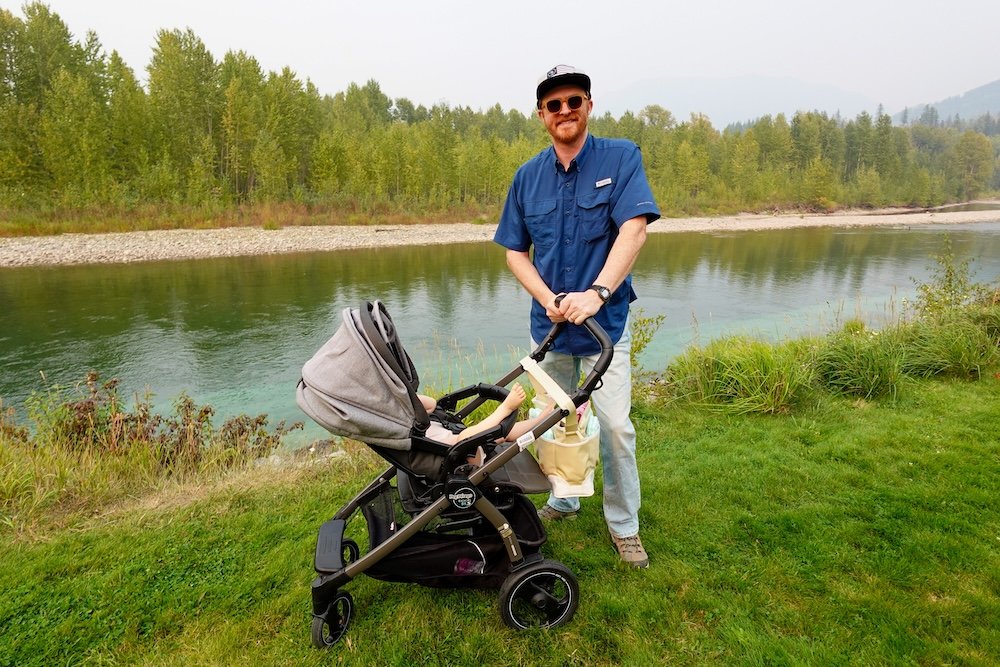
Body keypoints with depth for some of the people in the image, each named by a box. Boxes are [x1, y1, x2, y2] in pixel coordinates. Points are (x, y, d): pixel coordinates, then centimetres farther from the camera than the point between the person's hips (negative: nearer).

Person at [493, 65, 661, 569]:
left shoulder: (621, 158, -6)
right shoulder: (528, 176, 4)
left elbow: (633, 229, -19)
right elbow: (515, 250, 4)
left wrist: (596, 293, -32)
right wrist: (549, 299, -12)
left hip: (606, 322, -3)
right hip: (548, 322, 4)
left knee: (615, 427, -3)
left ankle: (623, 525, 18)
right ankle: (563, 502, 38)